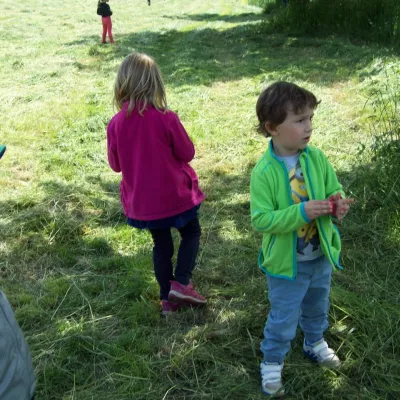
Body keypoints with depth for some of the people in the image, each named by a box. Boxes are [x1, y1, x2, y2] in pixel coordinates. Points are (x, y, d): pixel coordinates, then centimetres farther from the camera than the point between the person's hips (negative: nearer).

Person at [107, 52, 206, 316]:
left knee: (162, 245, 20)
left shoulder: (116, 124, -12)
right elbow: (188, 153, -9)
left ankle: (167, 299, 25)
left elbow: (116, 165, 0)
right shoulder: (166, 118, -20)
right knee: (191, 234, 20)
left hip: (142, 202, 4)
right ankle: (180, 284, 5)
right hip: (175, 195, -3)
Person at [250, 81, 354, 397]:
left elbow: (335, 189, 1)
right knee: (284, 318, 12)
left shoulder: (317, 157, -11)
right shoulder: (264, 172, -24)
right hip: (286, 262, -5)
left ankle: (315, 343, 57)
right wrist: (301, 212, -36)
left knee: (317, 307, 29)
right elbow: (261, 219, -25)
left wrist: (338, 203, -24)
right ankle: (272, 363, 37)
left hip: (321, 255, 5)